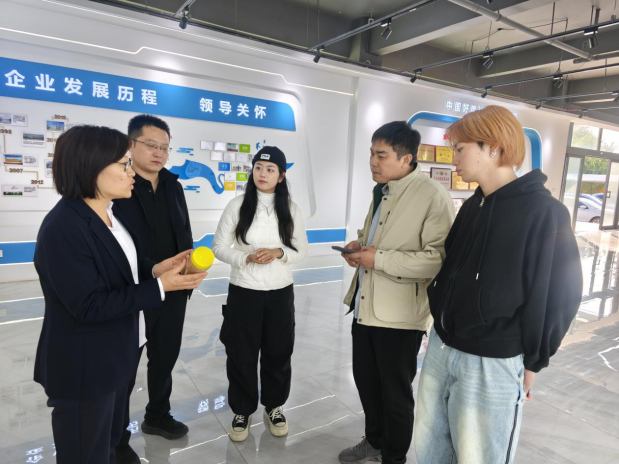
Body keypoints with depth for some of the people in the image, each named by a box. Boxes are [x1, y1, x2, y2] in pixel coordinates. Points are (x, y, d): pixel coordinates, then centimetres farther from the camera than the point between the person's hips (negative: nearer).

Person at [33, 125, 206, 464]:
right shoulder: (62, 228, -25)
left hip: (114, 357, 9)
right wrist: (160, 286, -27)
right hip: (83, 368, -8)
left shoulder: (111, 214, 3)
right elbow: (90, 306, -27)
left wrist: (155, 269, -8)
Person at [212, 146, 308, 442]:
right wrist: (246, 258, -19)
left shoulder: (291, 209, -1)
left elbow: (302, 251, 3)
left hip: (280, 293, 1)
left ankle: (274, 407, 37)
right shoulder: (237, 206, -5)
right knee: (241, 355, 10)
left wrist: (279, 253, -17)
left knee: (278, 353, 13)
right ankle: (242, 410, 33)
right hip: (243, 292, -1)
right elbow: (219, 248, -2)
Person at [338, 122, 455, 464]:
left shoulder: (433, 196, -19)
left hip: (399, 313, -8)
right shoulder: (382, 190, 10)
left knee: (395, 393, 13)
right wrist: (359, 245, 2)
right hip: (366, 305, 8)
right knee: (366, 380, 22)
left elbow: (438, 258, -26)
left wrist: (380, 258, -24)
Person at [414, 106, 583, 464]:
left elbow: (559, 294, -11)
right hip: (442, 348, 7)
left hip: (492, 363, -7)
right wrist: (442, 322, 13)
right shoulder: (472, 207, 8)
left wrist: (533, 360, -4)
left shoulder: (543, 212, -14)